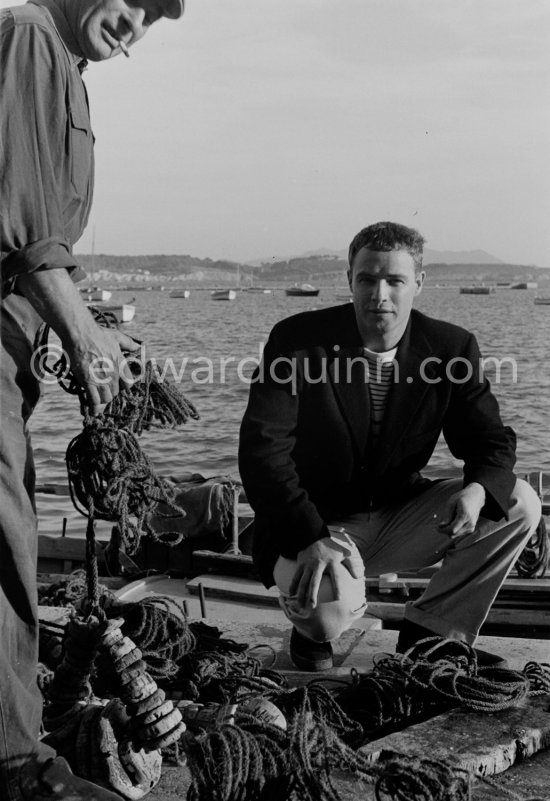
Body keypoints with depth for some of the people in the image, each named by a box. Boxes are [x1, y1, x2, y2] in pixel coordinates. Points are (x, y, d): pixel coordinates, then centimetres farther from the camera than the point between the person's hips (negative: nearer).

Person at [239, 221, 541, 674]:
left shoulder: (451, 347, -5)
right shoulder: (296, 340, -14)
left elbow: (491, 441, 0)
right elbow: (261, 448, -21)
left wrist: (478, 489, -27)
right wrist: (311, 538, -35)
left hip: (400, 520, 4)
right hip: (312, 527, -4)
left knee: (519, 504, -13)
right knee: (330, 607, -35)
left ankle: (430, 635, 2)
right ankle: (314, 630, 7)